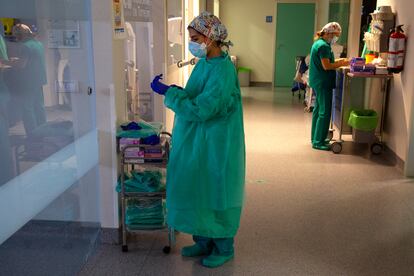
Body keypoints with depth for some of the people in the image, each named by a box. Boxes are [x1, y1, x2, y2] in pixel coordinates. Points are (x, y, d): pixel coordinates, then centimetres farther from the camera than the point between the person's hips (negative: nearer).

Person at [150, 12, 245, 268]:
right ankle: (203, 241, 34)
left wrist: (168, 92, -21)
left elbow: (201, 108, -26)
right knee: (198, 191, 17)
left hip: (216, 146, -9)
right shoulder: (203, 64, 6)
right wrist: (175, 91, -2)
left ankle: (224, 247, 25)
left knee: (215, 193, 6)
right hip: (196, 142, 9)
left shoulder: (223, 70, -22)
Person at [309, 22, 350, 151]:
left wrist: (338, 61, 11)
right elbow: (326, 66, -20)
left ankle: (316, 138, 23)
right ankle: (318, 142, -3)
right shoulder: (323, 46, -16)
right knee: (324, 112, -7)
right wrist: (342, 64, -12)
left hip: (318, 82, 11)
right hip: (323, 83, -11)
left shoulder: (318, 43, 15)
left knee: (318, 109, 15)